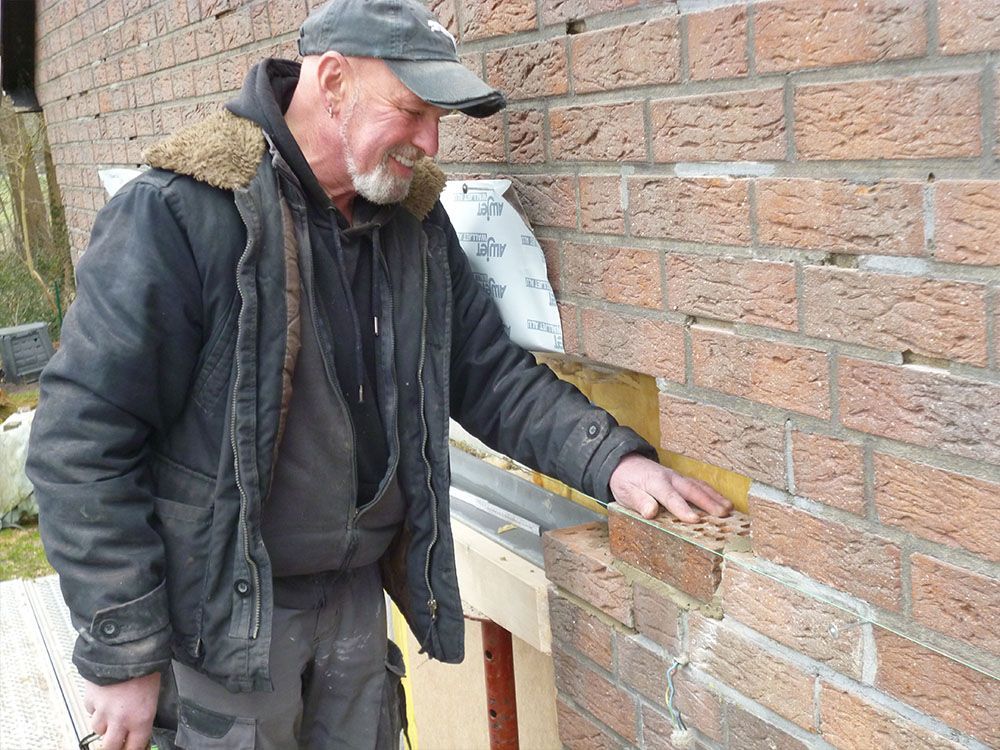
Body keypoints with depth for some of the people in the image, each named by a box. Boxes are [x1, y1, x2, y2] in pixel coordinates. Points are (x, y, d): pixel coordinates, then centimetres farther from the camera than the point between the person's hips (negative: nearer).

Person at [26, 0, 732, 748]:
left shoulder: (415, 218, 1)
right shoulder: (182, 212, -21)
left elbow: (491, 374, 6)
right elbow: (82, 440, -19)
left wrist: (613, 459, -10)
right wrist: (122, 654, -17)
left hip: (357, 593, 6)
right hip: (224, 614, -6)